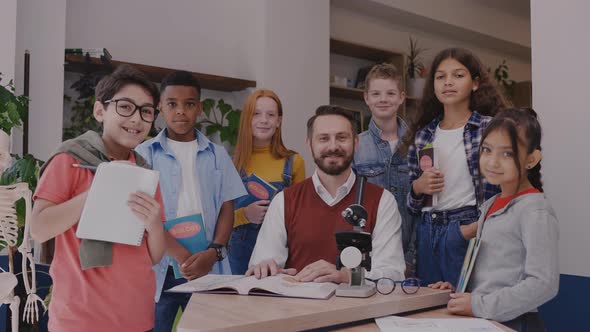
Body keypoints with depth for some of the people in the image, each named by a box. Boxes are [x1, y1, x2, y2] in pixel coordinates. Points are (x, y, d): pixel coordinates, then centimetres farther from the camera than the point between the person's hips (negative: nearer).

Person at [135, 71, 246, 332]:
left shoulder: (217, 155, 10)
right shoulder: (145, 154, 3)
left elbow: (227, 208, 7)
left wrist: (214, 252, -10)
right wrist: (181, 255, -15)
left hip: (209, 268, 2)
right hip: (159, 268, -1)